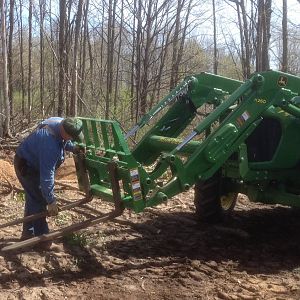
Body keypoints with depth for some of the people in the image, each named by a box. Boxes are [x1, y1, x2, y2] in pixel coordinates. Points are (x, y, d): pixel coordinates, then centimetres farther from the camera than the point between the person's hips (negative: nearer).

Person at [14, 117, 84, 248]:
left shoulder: (61, 122, -15)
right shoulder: (50, 145, -40)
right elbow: (46, 176, -35)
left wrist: (73, 147, -3)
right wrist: (51, 201, -29)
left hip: (34, 162, 10)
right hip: (26, 166, -10)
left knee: (33, 199, 16)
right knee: (39, 200, -6)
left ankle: (28, 234, 28)